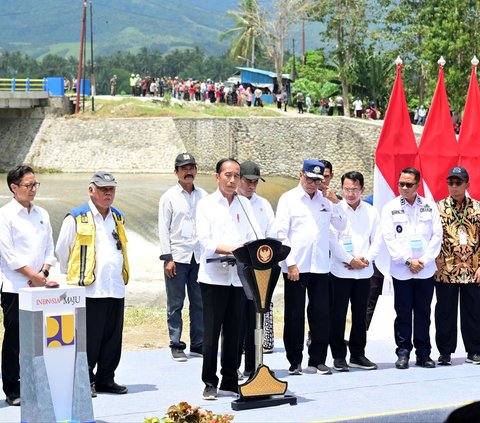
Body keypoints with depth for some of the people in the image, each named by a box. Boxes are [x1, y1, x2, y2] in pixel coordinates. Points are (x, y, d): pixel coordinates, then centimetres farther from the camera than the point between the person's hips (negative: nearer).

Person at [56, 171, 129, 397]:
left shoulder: (118, 218, 15)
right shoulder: (76, 219, -4)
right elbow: (61, 251, 4)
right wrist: (75, 275, 12)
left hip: (116, 289, 6)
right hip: (89, 290, -6)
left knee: (113, 338, 8)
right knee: (89, 338, -2)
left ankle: (106, 379, 18)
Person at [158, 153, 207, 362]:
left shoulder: (203, 196, 11)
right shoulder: (169, 197, 1)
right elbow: (163, 228, -1)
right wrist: (167, 258, -8)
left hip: (199, 257, 3)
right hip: (177, 256, -3)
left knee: (199, 303, 5)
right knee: (175, 304, 0)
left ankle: (198, 344, 12)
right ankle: (176, 346, 5)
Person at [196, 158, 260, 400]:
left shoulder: (244, 204, 12)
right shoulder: (206, 204, 1)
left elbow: (255, 235, 5)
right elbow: (205, 241, -8)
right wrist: (228, 249, -25)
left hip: (239, 275, 4)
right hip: (214, 276, -3)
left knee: (234, 331, 8)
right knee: (211, 331, -1)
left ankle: (230, 382, 17)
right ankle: (210, 383, 7)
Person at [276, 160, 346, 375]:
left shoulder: (325, 199, 11)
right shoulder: (288, 199, 1)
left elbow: (341, 226, 10)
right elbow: (281, 233, -4)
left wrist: (335, 202, -2)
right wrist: (290, 263, -10)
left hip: (320, 267, 3)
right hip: (295, 267, -3)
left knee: (321, 315, 3)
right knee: (294, 315, 2)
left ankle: (317, 360, 12)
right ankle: (295, 361, 11)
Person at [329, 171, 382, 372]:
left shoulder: (371, 212, 8)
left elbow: (377, 240, 7)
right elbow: (332, 240, -8)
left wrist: (365, 259, -8)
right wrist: (350, 260, -11)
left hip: (364, 271, 3)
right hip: (340, 271, -3)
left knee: (360, 314, 9)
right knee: (338, 315, 0)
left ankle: (358, 355, 18)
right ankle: (339, 356, 7)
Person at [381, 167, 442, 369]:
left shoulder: (430, 207, 5)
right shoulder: (390, 208, 2)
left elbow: (437, 235, 2)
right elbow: (389, 239, -4)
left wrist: (424, 260, -8)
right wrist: (409, 261, -11)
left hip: (426, 270, 1)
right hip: (401, 271, -1)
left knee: (423, 313, 7)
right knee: (403, 314, 2)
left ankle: (423, 353, 13)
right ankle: (403, 352, 8)